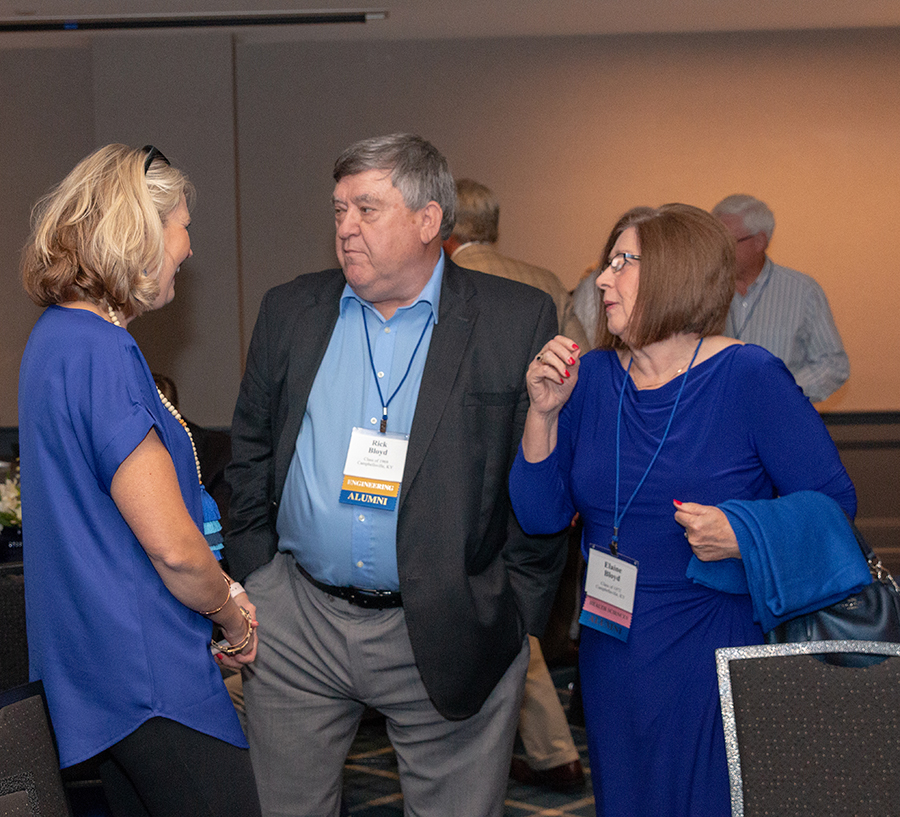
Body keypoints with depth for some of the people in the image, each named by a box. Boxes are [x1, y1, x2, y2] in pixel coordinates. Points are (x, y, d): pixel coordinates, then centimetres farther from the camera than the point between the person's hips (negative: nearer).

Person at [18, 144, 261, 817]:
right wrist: (234, 617, -3)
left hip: (98, 660, 10)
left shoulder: (58, 336, 11)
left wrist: (221, 595, 11)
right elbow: (171, 545, -22)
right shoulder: (100, 353, -20)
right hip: (150, 673, -10)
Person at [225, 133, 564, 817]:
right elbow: (251, 454, 13)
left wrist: (516, 614, -6)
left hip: (445, 634, -3)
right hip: (296, 626, 3)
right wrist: (252, 580, 7)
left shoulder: (519, 321, -5)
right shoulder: (290, 311, 6)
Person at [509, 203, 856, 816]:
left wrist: (743, 537, -26)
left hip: (717, 654, -5)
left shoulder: (749, 376, -11)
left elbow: (833, 501, -11)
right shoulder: (590, 378, 3)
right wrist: (545, 411, -11)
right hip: (612, 651, 5)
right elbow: (541, 516, 0)